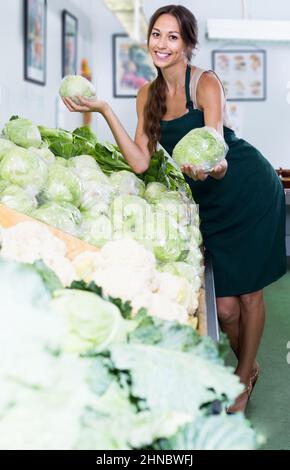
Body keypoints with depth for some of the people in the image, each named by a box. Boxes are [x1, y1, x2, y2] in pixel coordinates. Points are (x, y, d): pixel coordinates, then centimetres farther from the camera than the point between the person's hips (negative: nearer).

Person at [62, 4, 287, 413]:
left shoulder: (206, 83, -16)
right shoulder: (148, 96, 1)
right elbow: (140, 162, -8)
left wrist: (213, 168, -51)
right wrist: (104, 111, -12)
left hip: (252, 191, -4)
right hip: (211, 202, 5)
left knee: (248, 292, 5)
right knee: (223, 303, 2)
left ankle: (243, 379, 26)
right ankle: (248, 365, 31)